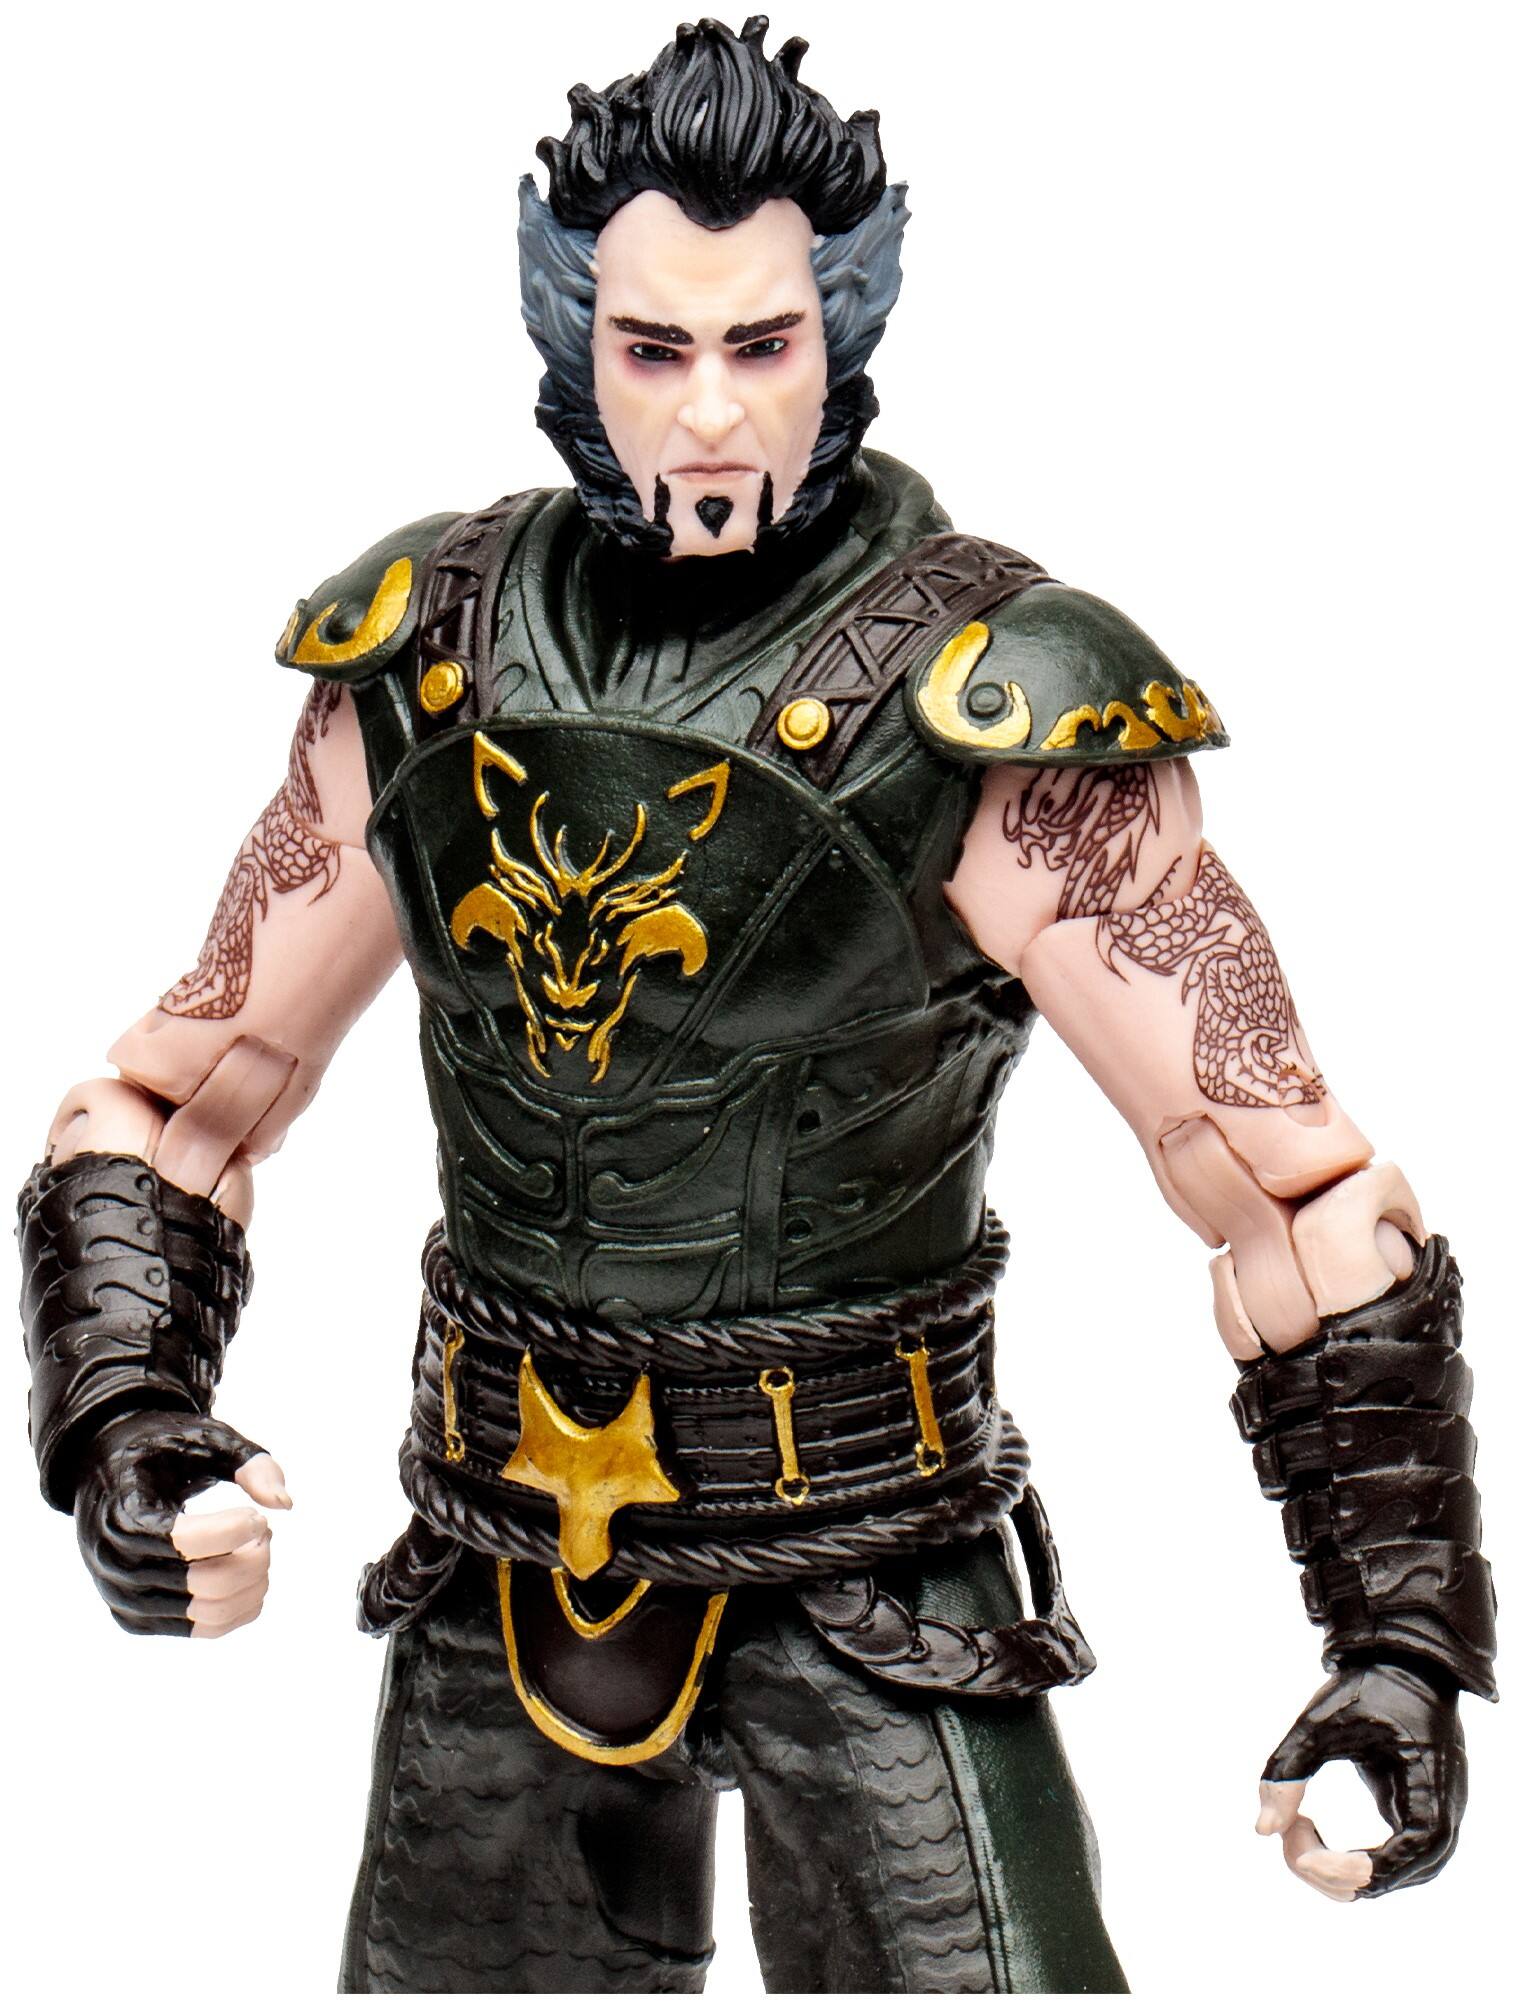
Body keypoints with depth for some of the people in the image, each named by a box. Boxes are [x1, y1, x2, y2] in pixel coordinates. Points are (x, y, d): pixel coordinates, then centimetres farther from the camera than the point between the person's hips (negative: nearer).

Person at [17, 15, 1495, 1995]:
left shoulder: (981, 707, -16)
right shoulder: (425, 664, -3)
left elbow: (1299, 1186, -13)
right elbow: (176, 1106, 5)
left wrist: (1401, 1641, -17)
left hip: (869, 1580, -4)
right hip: (506, 1568, 4)